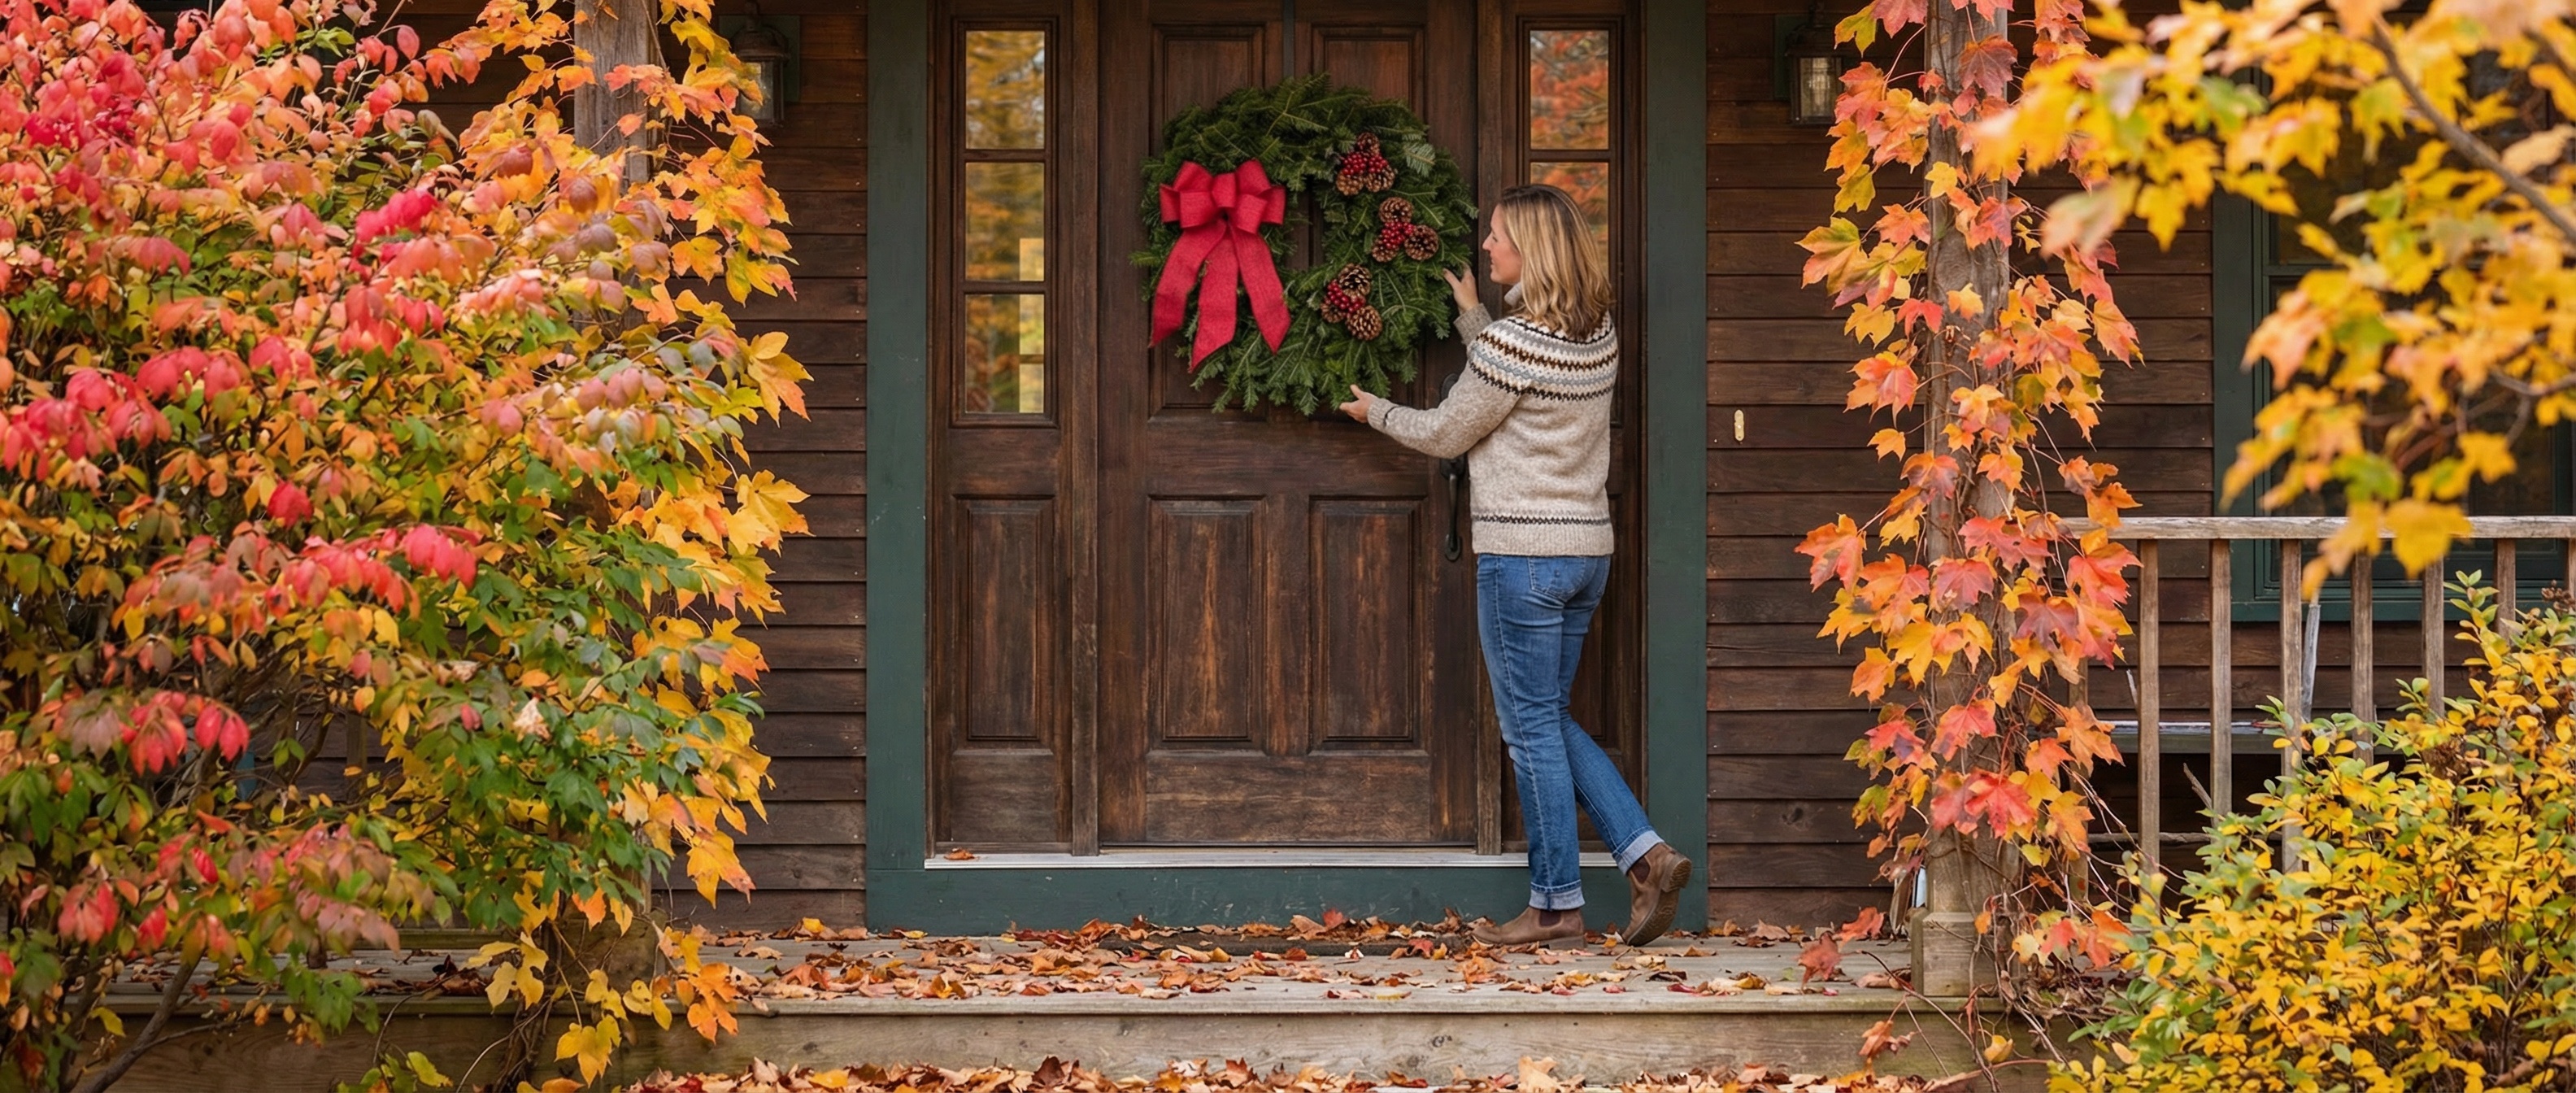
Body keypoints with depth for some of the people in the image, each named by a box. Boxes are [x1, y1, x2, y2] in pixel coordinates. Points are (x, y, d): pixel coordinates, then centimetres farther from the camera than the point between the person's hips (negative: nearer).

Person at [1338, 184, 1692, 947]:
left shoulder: (1512, 341, -17)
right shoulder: (1598, 333, 7)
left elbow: (1444, 434, -5)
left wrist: (1374, 411, 12)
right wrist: (1473, 318, 23)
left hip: (1522, 554, -8)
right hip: (1588, 548, 8)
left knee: (1532, 727, 1)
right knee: (1549, 720, 17)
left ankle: (1555, 904, 8)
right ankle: (1645, 854, 7)